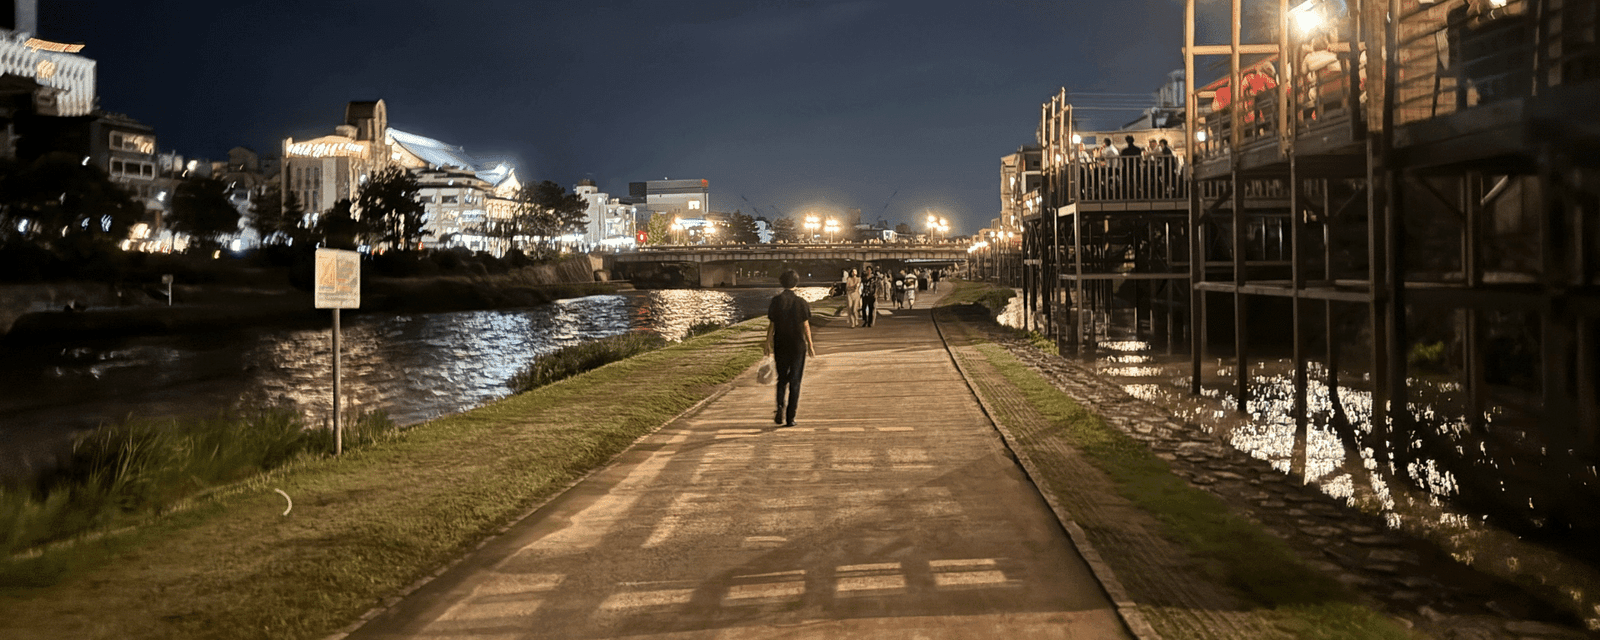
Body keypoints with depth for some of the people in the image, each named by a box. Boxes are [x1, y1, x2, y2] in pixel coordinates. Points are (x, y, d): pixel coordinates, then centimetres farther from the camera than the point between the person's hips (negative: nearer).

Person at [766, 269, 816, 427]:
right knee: (794, 381, 5)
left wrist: (768, 344, 7)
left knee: (781, 379, 17)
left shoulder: (775, 301, -4)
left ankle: (780, 406, -8)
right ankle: (790, 417, 4)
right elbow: (805, 326, -6)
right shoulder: (800, 302, -8)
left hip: (780, 346, 2)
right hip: (798, 345, -1)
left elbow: (771, 325, -2)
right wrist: (810, 345, 2)